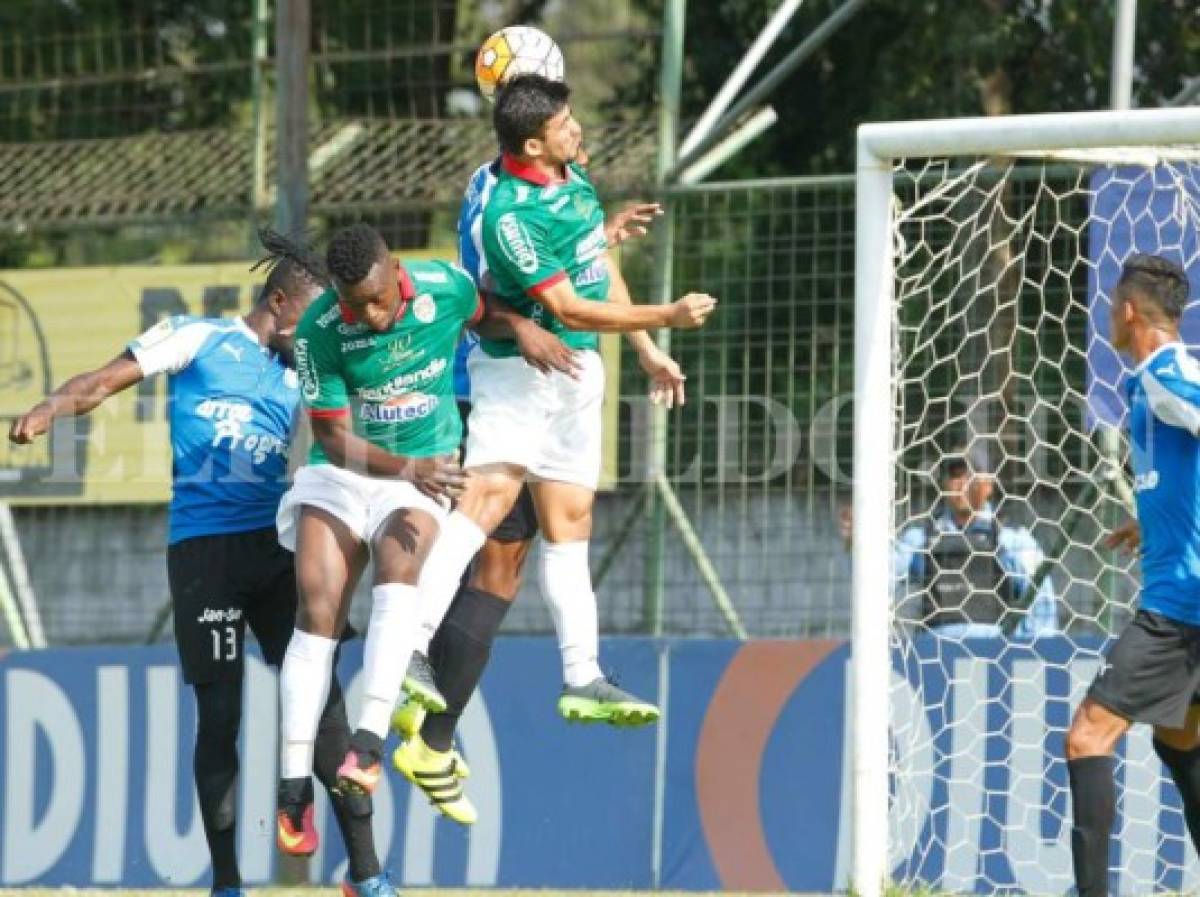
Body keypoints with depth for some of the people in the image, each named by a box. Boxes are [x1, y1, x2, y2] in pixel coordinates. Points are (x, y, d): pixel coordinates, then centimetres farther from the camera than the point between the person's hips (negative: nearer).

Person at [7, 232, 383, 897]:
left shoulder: (298, 376, 19)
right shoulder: (198, 339, 5)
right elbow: (108, 379, 0)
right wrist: (53, 406, -19)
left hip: (276, 543, 5)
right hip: (204, 544, -5)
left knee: (319, 698, 0)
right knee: (219, 713, -4)